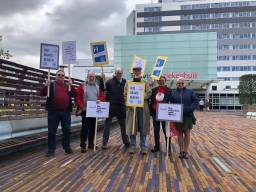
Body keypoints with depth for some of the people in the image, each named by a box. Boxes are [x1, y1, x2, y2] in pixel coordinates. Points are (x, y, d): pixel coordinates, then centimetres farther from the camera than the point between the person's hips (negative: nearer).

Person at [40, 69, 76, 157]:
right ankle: (51, 149, 10)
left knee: (67, 130, 9)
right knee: (51, 131, 1)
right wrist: (46, 86, -16)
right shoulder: (51, 85, 7)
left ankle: (67, 147, 21)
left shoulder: (68, 86, 14)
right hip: (53, 112, -2)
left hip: (66, 112, 2)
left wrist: (71, 86, -11)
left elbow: (74, 94, 2)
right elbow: (42, 94, 0)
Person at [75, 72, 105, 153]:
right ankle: (83, 145, 1)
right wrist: (81, 106, -18)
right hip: (85, 110, -4)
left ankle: (91, 143, 23)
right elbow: (77, 97, -6)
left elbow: (102, 95, 8)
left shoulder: (98, 87, 12)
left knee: (93, 127, 11)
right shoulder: (82, 86, -1)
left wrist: (99, 100, -14)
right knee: (85, 128, -6)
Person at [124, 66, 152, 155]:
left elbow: (149, 93, 0)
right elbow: (125, 95, 6)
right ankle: (132, 146, 13)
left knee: (143, 128, 2)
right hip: (132, 107, 1)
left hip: (142, 108, 0)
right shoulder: (128, 83, 11)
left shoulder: (145, 83, 10)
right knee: (131, 127, 2)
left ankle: (144, 147, 10)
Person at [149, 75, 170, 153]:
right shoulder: (154, 90, 7)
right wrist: (151, 111, 4)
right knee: (156, 131, 11)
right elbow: (151, 101, 10)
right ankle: (157, 146, 23)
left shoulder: (168, 90, -3)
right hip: (155, 112, 4)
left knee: (166, 131, 2)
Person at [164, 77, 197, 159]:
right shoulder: (172, 92, 9)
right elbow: (167, 102, 5)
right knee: (179, 133, 7)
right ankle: (181, 151, 16)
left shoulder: (190, 92, 7)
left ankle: (185, 151, 10)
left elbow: (195, 101, 1)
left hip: (187, 115, -1)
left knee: (187, 133, 1)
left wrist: (190, 109, -14)